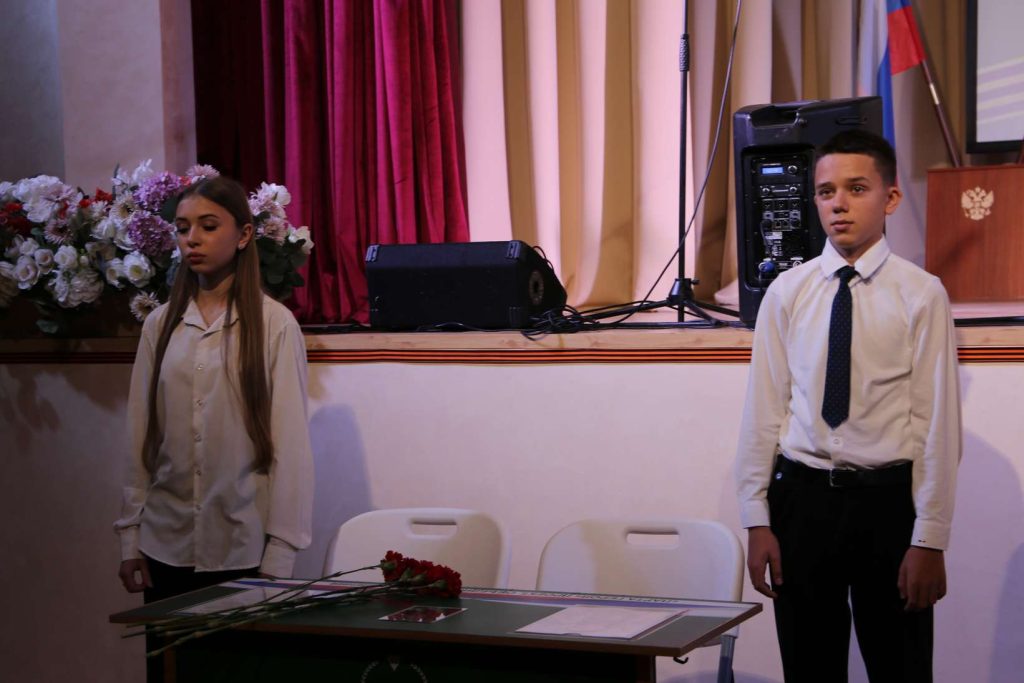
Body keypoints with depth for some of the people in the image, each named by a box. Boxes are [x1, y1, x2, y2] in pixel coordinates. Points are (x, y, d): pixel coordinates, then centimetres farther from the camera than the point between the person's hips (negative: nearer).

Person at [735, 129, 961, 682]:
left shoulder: (920, 295, -5)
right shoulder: (786, 293, 3)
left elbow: (938, 424, -7)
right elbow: (763, 412, 3)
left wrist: (929, 539, -9)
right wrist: (757, 522, 0)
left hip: (887, 498, -2)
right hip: (801, 496, 2)